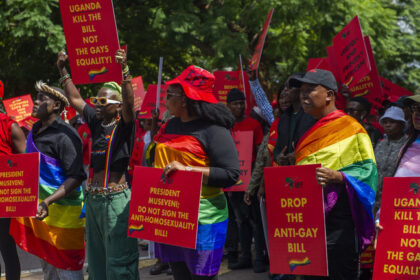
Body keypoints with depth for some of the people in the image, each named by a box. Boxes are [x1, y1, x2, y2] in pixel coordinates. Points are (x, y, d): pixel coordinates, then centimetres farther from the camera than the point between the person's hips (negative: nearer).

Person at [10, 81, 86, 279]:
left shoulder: (64, 135, -17)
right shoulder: (36, 130, 11)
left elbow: (76, 176, -24)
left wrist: (48, 202, -32)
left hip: (62, 209, -9)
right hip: (37, 206, 9)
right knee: (46, 264, 18)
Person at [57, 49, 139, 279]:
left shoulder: (124, 125, -7)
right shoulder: (96, 122, 11)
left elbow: (129, 102, -25)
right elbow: (75, 99, 21)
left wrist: (124, 70, -37)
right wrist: (63, 70, 20)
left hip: (117, 198, -8)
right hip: (93, 198, 8)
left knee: (119, 260, -8)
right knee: (96, 258, 13)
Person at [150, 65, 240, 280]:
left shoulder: (213, 130, -10)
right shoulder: (170, 126, 14)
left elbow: (231, 174, -17)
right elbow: (157, 158, 29)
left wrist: (187, 169, -21)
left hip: (203, 218, -7)